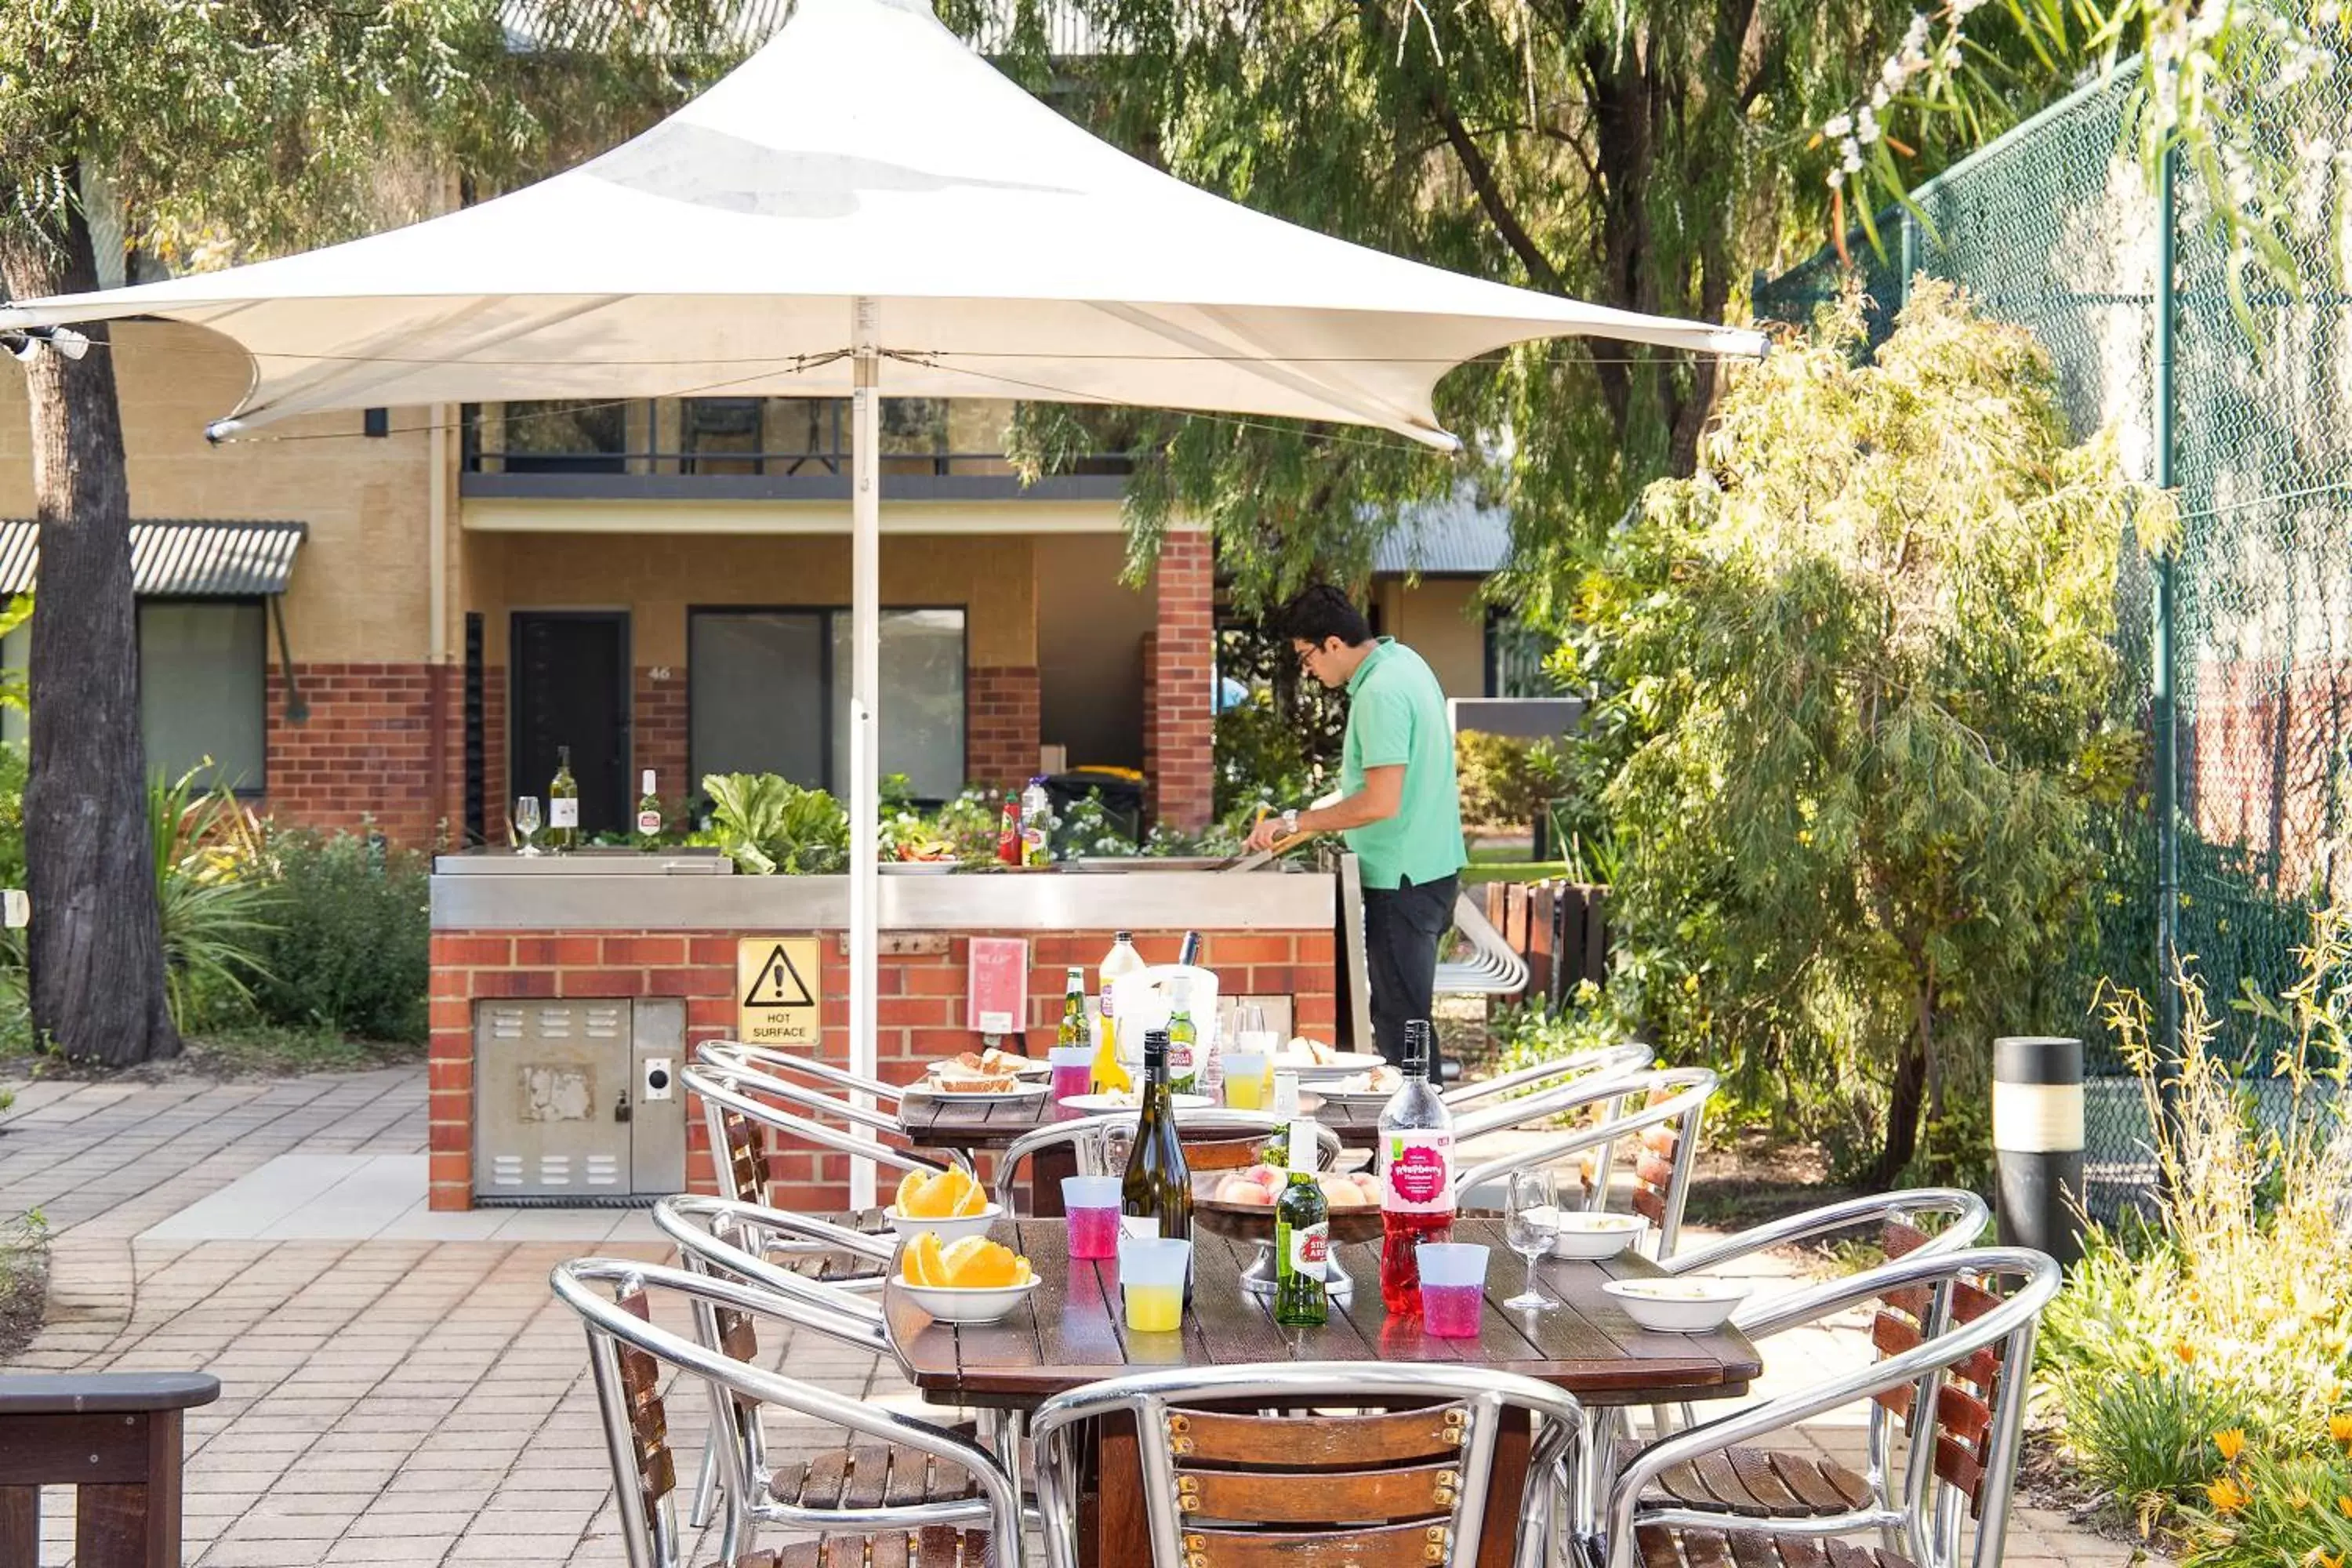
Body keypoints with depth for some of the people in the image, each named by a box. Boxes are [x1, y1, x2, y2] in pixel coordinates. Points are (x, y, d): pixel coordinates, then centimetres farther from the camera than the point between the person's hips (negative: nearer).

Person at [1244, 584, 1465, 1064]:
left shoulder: (1380, 694, -22)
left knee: (1399, 1021, -5)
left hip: (1402, 879, -11)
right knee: (1403, 1011, 16)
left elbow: (1382, 803, -27)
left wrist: (1296, 822, -19)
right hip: (1434, 867, 11)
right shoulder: (1403, 660, 9)